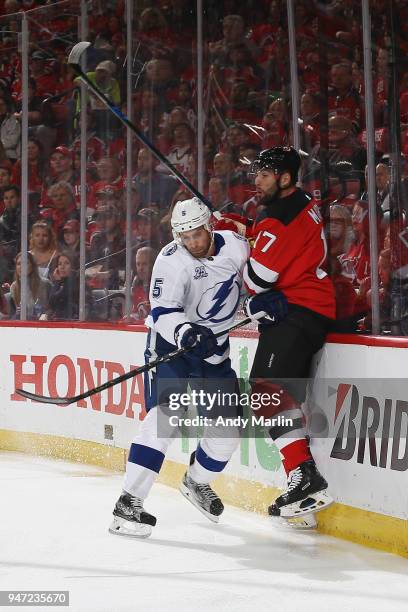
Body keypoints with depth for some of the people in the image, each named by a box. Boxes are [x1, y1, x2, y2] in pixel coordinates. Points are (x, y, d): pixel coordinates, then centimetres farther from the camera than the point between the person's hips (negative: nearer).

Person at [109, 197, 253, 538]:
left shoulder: (236, 246, -5)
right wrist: (186, 332, -46)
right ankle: (129, 503, -27)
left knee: (229, 430, 5)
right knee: (165, 415, -24)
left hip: (214, 348, 6)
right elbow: (163, 313, -27)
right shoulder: (172, 261, -19)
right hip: (171, 343, -6)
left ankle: (196, 482, 35)